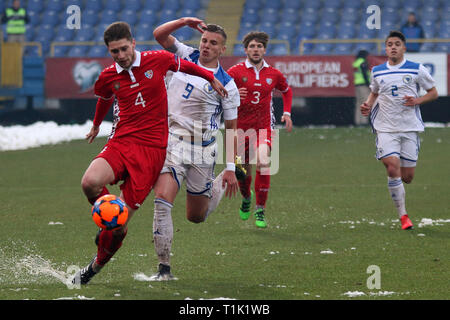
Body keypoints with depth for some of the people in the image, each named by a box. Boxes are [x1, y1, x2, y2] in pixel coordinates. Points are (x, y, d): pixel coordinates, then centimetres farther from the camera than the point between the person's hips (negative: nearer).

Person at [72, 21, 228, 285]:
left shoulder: (157, 60, -1)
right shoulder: (108, 77, 6)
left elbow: (183, 65, 22)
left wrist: (211, 78, 34)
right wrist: (96, 125, 48)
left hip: (151, 150, -2)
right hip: (121, 142, 2)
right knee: (90, 182, -33)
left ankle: (95, 268, 16)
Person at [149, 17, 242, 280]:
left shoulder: (226, 84, -4)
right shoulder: (186, 56, 6)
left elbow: (231, 128, -2)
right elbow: (159, 34, 3)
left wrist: (231, 168, -6)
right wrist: (184, 21, -12)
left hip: (202, 150, -2)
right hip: (172, 140, 2)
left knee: (196, 216, 11)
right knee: (162, 199, -20)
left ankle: (221, 185, 44)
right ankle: (164, 268, -15)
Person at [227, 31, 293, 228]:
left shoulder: (273, 74, 7)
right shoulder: (236, 71, -2)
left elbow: (286, 90, 27)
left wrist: (287, 113, 16)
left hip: (264, 125, 0)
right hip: (240, 125, 0)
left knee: (263, 162, -22)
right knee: (243, 170, 4)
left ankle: (260, 210, -14)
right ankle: (246, 198, 39)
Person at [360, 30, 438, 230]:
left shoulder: (417, 70, 0)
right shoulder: (377, 72, 7)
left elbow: (433, 93, 7)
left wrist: (417, 101, -12)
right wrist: (368, 105, 3)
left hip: (410, 128, 0)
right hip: (386, 128, 0)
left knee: (407, 177, 0)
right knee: (393, 169, -17)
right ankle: (403, 216, -8)